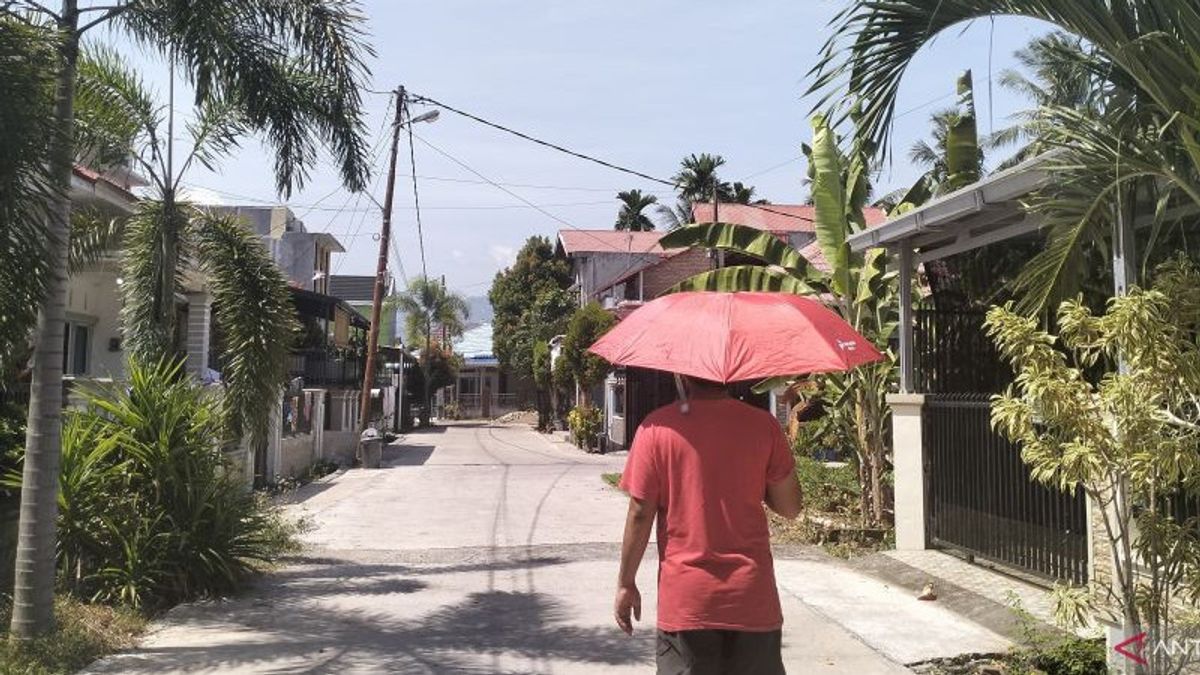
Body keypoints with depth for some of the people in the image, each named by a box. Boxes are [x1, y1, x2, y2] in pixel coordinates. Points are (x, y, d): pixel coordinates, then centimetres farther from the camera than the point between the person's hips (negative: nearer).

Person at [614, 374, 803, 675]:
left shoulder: (657, 428, -7)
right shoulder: (762, 424, -3)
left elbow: (640, 514, -6)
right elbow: (790, 507, 2)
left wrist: (626, 583, 4)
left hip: (685, 600, -1)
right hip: (753, 598, 1)